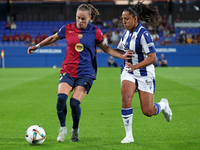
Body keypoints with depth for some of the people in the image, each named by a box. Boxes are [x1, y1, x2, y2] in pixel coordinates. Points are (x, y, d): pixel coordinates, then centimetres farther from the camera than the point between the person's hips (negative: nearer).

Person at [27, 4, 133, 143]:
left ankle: (75, 130, 11)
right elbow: (53, 38, 20)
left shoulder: (95, 31, 0)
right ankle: (63, 128, 2)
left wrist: (122, 56, 4)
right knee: (61, 98, -22)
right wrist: (37, 46, 17)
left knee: (75, 102, -17)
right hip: (68, 71, 1)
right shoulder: (68, 28, 1)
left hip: (86, 74, -1)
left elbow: (105, 48, 13)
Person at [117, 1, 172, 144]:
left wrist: (135, 66, -35)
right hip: (128, 72, 5)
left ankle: (163, 105, 34)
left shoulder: (143, 34, -19)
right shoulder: (126, 33, 4)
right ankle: (129, 135, -12)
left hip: (145, 74, -5)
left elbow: (152, 58, -24)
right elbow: (120, 50, 22)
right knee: (126, 98, -22)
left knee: (148, 112, -3)